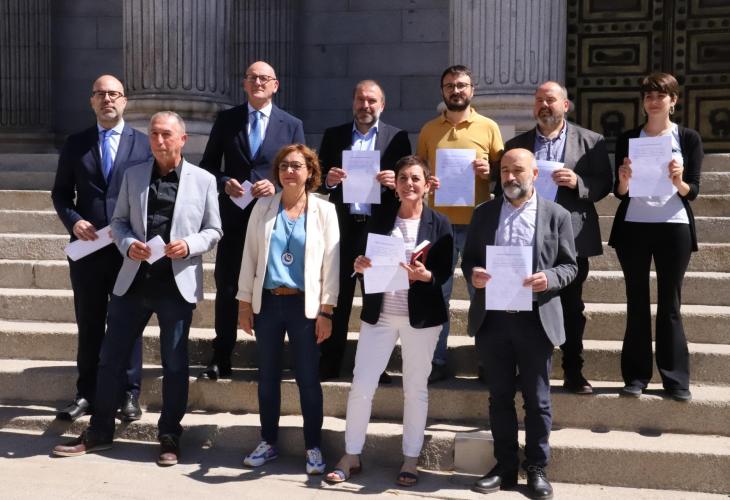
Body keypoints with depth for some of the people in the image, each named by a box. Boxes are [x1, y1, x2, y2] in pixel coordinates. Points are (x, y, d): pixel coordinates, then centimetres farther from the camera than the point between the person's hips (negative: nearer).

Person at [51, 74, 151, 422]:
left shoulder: (144, 144, 3)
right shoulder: (75, 144, 8)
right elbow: (60, 193, 10)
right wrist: (73, 221, -8)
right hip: (87, 246, 2)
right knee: (88, 324, 10)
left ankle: (129, 394, 16)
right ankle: (86, 394, 21)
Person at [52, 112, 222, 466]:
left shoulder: (203, 180, 2)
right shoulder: (133, 175, 9)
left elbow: (213, 230, 3)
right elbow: (119, 221, 10)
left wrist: (189, 245, -16)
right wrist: (128, 244, -10)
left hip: (178, 284, -2)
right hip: (134, 281, 3)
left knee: (175, 364, 7)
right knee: (110, 357, 8)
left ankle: (169, 436, 20)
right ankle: (99, 432, 22)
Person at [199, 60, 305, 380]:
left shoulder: (292, 125, 5)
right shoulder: (226, 120, 6)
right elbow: (208, 165, 9)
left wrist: (276, 187, -14)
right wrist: (225, 183, -11)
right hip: (233, 217, 1)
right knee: (226, 288, 5)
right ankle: (220, 360, 16)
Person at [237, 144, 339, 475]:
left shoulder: (324, 211, 0)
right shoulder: (263, 208, 6)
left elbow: (331, 262, -2)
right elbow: (250, 256, 7)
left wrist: (326, 311, -7)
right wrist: (244, 303, 3)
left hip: (305, 305, -2)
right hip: (267, 302, 3)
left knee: (308, 379, 1)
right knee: (267, 377, 10)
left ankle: (313, 447, 14)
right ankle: (268, 442, 24)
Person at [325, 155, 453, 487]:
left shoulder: (439, 224, -1)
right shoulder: (379, 218, 6)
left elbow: (445, 272, -4)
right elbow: (365, 259, 8)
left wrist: (424, 275, -24)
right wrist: (360, 266, -15)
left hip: (421, 317, -2)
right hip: (378, 314, 2)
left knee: (415, 389, 8)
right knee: (361, 386, 2)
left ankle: (411, 460, 21)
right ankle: (351, 456, 17)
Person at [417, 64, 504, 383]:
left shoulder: (488, 127, 4)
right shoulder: (429, 130, 8)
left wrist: (489, 171, -13)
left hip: (477, 223, -1)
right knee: (436, 294, 5)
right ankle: (437, 361, 14)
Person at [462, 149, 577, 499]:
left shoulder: (557, 215, 2)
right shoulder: (484, 213, 9)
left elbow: (570, 265, 2)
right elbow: (468, 259, 11)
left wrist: (548, 279, -18)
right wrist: (472, 274, -12)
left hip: (536, 319, -2)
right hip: (492, 319, 2)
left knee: (537, 400, 7)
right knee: (499, 397, 11)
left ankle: (536, 469, 21)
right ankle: (505, 467, 23)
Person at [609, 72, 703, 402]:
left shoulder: (689, 139, 4)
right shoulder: (627, 139, 6)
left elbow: (693, 192, -1)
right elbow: (619, 193, 2)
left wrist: (679, 182, -22)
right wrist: (623, 182, -19)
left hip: (673, 228, -1)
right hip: (633, 227, 1)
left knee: (670, 305, 3)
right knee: (637, 303, 5)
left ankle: (676, 379, 9)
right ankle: (636, 375, 11)